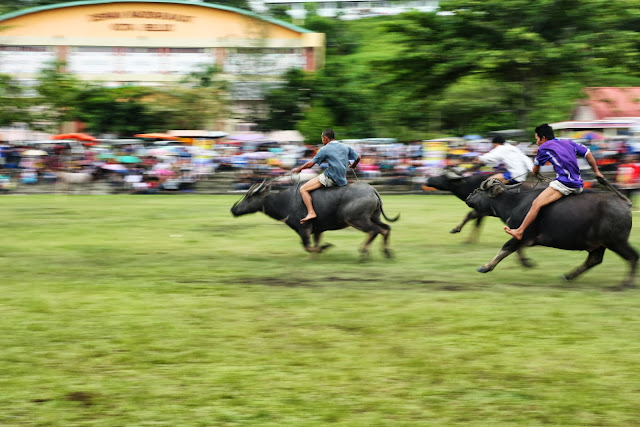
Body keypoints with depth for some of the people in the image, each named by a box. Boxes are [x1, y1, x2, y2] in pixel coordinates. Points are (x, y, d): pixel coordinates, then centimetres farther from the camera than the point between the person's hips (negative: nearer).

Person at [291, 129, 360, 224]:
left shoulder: (324, 150, -4)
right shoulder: (346, 147, 12)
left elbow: (310, 164, -3)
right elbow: (358, 158, 21)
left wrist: (298, 169, 13)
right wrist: (353, 166, 43)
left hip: (330, 178, -7)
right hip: (342, 179, 7)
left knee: (303, 189, -5)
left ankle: (311, 212, -20)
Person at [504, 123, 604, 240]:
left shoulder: (544, 148, 6)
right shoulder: (568, 143, 22)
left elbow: (535, 169, 19)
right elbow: (588, 154, 21)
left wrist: (535, 174, 43)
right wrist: (596, 172, 30)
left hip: (563, 184, -8)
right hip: (578, 185, 8)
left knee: (536, 204, -12)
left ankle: (519, 232, -16)